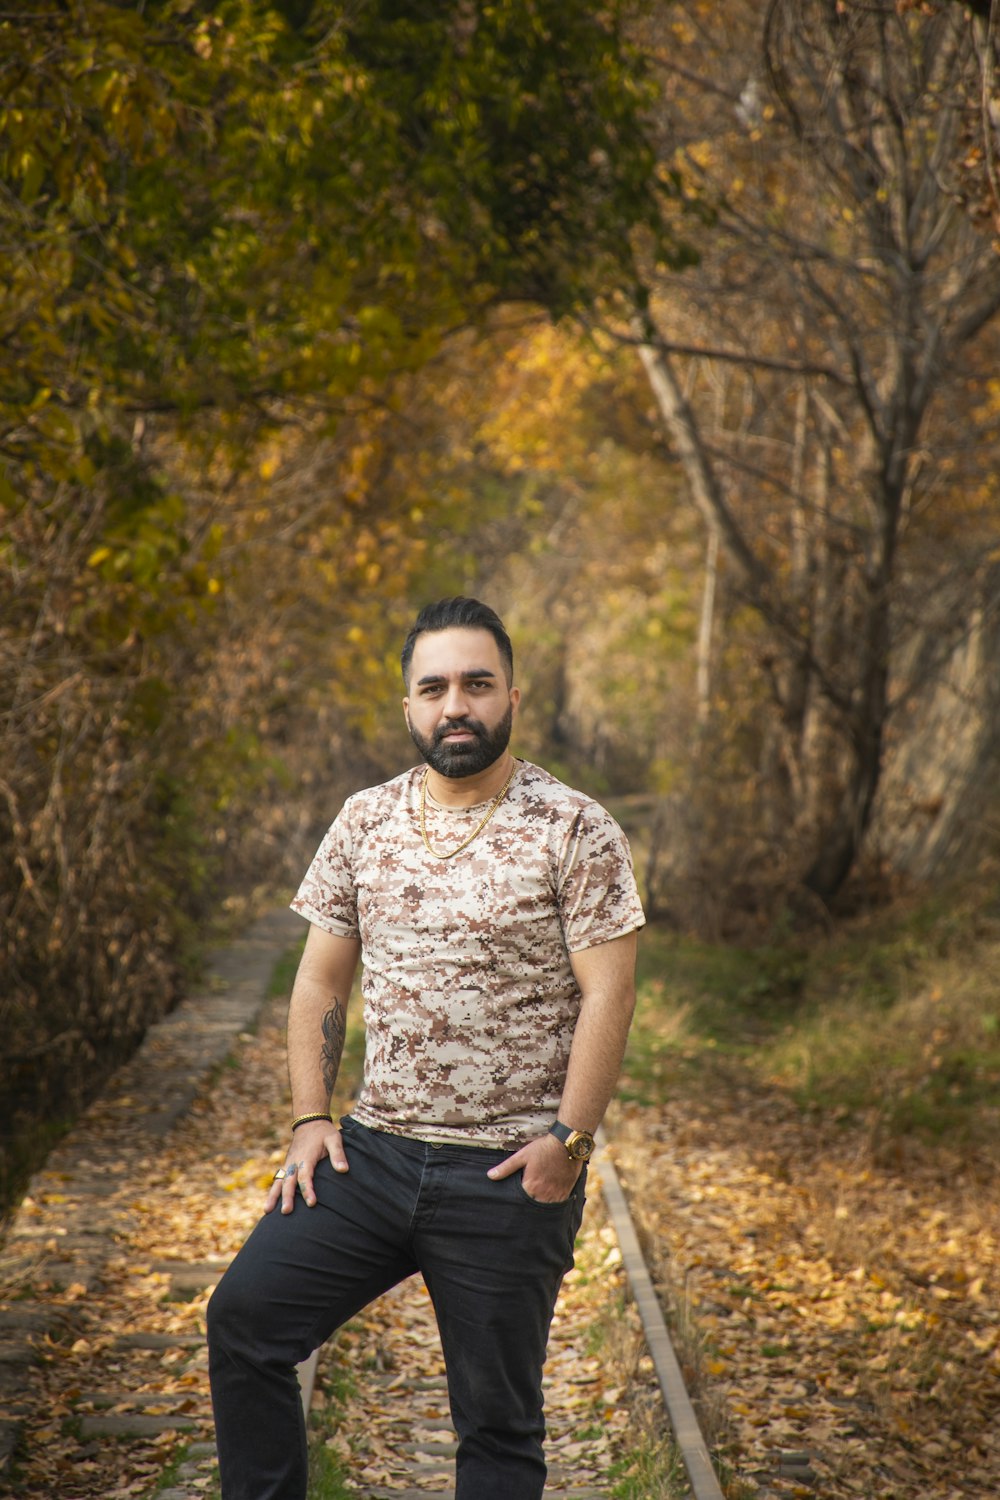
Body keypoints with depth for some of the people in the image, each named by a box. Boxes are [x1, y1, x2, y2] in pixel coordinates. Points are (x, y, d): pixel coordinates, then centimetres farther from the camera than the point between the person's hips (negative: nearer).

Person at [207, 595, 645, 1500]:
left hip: (508, 1176, -4)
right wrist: (309, 1119, 4)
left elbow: (607, 995, -11)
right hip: (372, 1153, 4)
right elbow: (321, 982, 12)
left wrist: (569, 1138, -17)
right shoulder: (364, 822, 8)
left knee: (498, 1421, 6)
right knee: (245, 1315, -5)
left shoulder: (576, 832, -7)